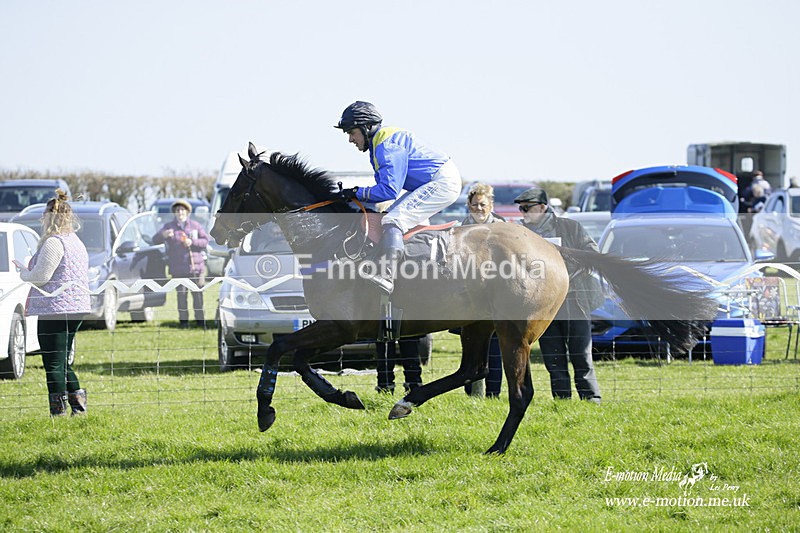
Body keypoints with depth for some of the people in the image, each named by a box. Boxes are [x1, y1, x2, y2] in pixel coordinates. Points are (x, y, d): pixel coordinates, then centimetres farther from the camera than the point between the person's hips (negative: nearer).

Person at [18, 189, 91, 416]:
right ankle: (78, 404, 15)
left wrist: (23, 271, 5)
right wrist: (29, 271, 23)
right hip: (77, 307, 9)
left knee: (54, 363, -3)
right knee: (63, 361, 18)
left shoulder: (53, 243, -14)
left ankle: (58, 411, -2)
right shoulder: (77, 242, 16)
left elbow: (40, 277, -15)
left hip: (55, 308, -9)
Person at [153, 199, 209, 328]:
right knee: (181, 295, -2)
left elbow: (205, 241, 6)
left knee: (197, 294, 1)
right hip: (178, 268, 0)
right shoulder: (169, 226, 7)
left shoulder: (195, 225, 9)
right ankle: (183, 321, 3)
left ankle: (200, 320, 9)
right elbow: (155, 240, -2)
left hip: (196, 266, 0)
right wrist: (163, 235, -25)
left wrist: (192, 242, -11)